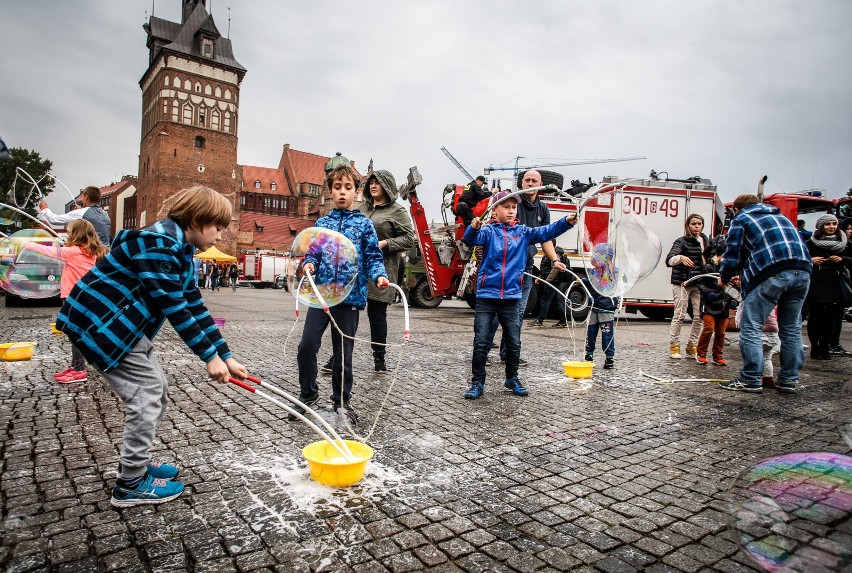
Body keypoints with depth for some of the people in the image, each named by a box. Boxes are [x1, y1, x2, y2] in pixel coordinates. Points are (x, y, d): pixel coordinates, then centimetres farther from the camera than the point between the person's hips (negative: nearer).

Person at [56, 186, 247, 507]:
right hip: (101, 324, -10)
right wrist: (209, 357, -21)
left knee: (156, 388, 13)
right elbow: (175, 310, -26)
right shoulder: (159, 245, -22)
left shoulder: (180, 250, 9)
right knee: (147, 392, -8)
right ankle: (131, 484, 3)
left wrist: (226, 355, 4)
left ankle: (137, 462, 28)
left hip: (124, 324, 10)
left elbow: (195, 307, 7)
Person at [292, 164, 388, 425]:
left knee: (343, 352, 7)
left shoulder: (363, 224, 4)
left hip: (350, 296, -2)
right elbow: (312, 252, 13)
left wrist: (379, 276, -18)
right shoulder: (322, 223, 10)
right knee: (307, 345, -4)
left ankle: (341, 400, 25)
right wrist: (309, 264, -10)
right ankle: (308, 395, 19)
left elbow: (373, 257, 2)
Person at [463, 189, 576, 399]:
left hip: (511, 296, 3)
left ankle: (512, 378, 30)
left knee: (514, 343, 11)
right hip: (487, 295, -3)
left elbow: (546, 232, 1)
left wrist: (566, 222, -14)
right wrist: (474, 228, -41)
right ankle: (477, 382, 13)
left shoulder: (523, 232, 8)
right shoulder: (488, 231, -1)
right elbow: (473, 238, -18)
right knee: (481, 342, 0)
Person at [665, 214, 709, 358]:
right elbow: (669, 260, -24)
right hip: (682, 283, -6)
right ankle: (674, 346, 8)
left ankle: (692, 345, 18)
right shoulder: (681, 241, -8)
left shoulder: (705, 240, 11)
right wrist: (681, 257, -43)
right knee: (679, 315, -3)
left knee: (700, 316, 5)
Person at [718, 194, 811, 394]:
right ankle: (789, 380, 19)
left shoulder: (741, 219, 13)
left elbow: (732, 253, 6)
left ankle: (751, 380, -1)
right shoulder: (779, 216, 32)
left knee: (751, 328, -1)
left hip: (771, 273, -7)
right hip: (802, 272, 7)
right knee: (792, 329, 14)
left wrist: (724, 278, 23)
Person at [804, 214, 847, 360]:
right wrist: (810, 260, -16)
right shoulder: (811, 243, -1)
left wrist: (841, 260, -4)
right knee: (815, 316, 0)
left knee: (830, 318, 2)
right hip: (814, 285, -3)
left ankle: (825, 348, 11)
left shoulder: (843, 243, 10)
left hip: (833, 286, 3)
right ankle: (815, 349, 8)